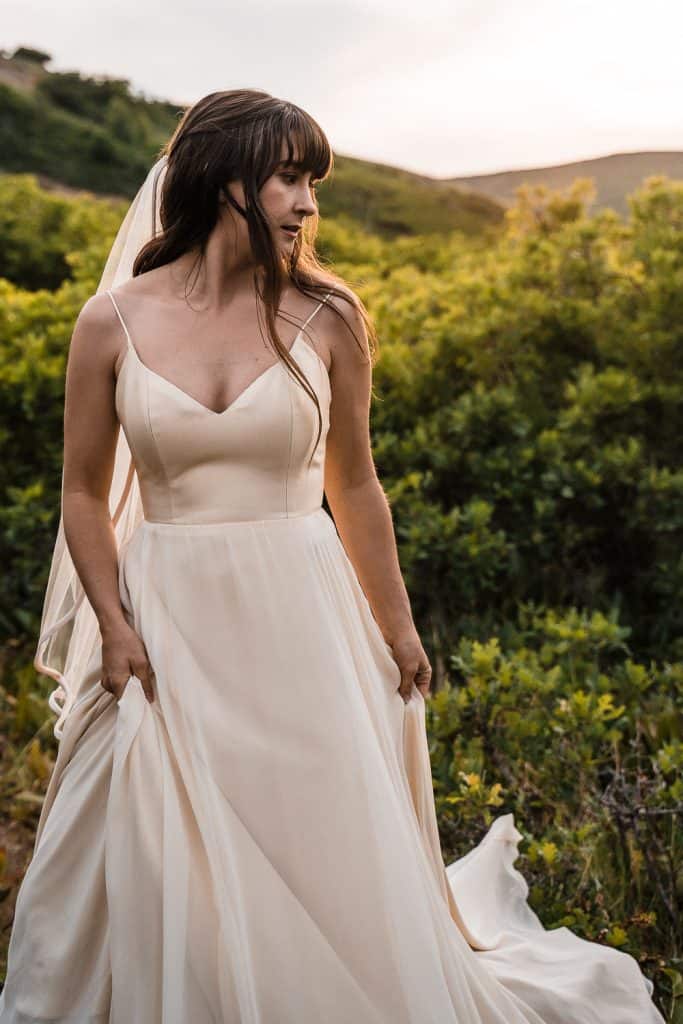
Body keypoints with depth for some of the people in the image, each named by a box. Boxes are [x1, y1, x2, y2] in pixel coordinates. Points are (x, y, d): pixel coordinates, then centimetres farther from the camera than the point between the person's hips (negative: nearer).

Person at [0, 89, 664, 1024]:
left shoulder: (326, 318, -3)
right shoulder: (113, 322, -3)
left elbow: (353, 485, 7)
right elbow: (85, 492, 5)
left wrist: (397, 626, 11)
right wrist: (113, 627, -7)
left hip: (298, 621, 0)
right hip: (168, 623, 0)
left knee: (331, 859, 10)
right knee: (156, 879, 11)